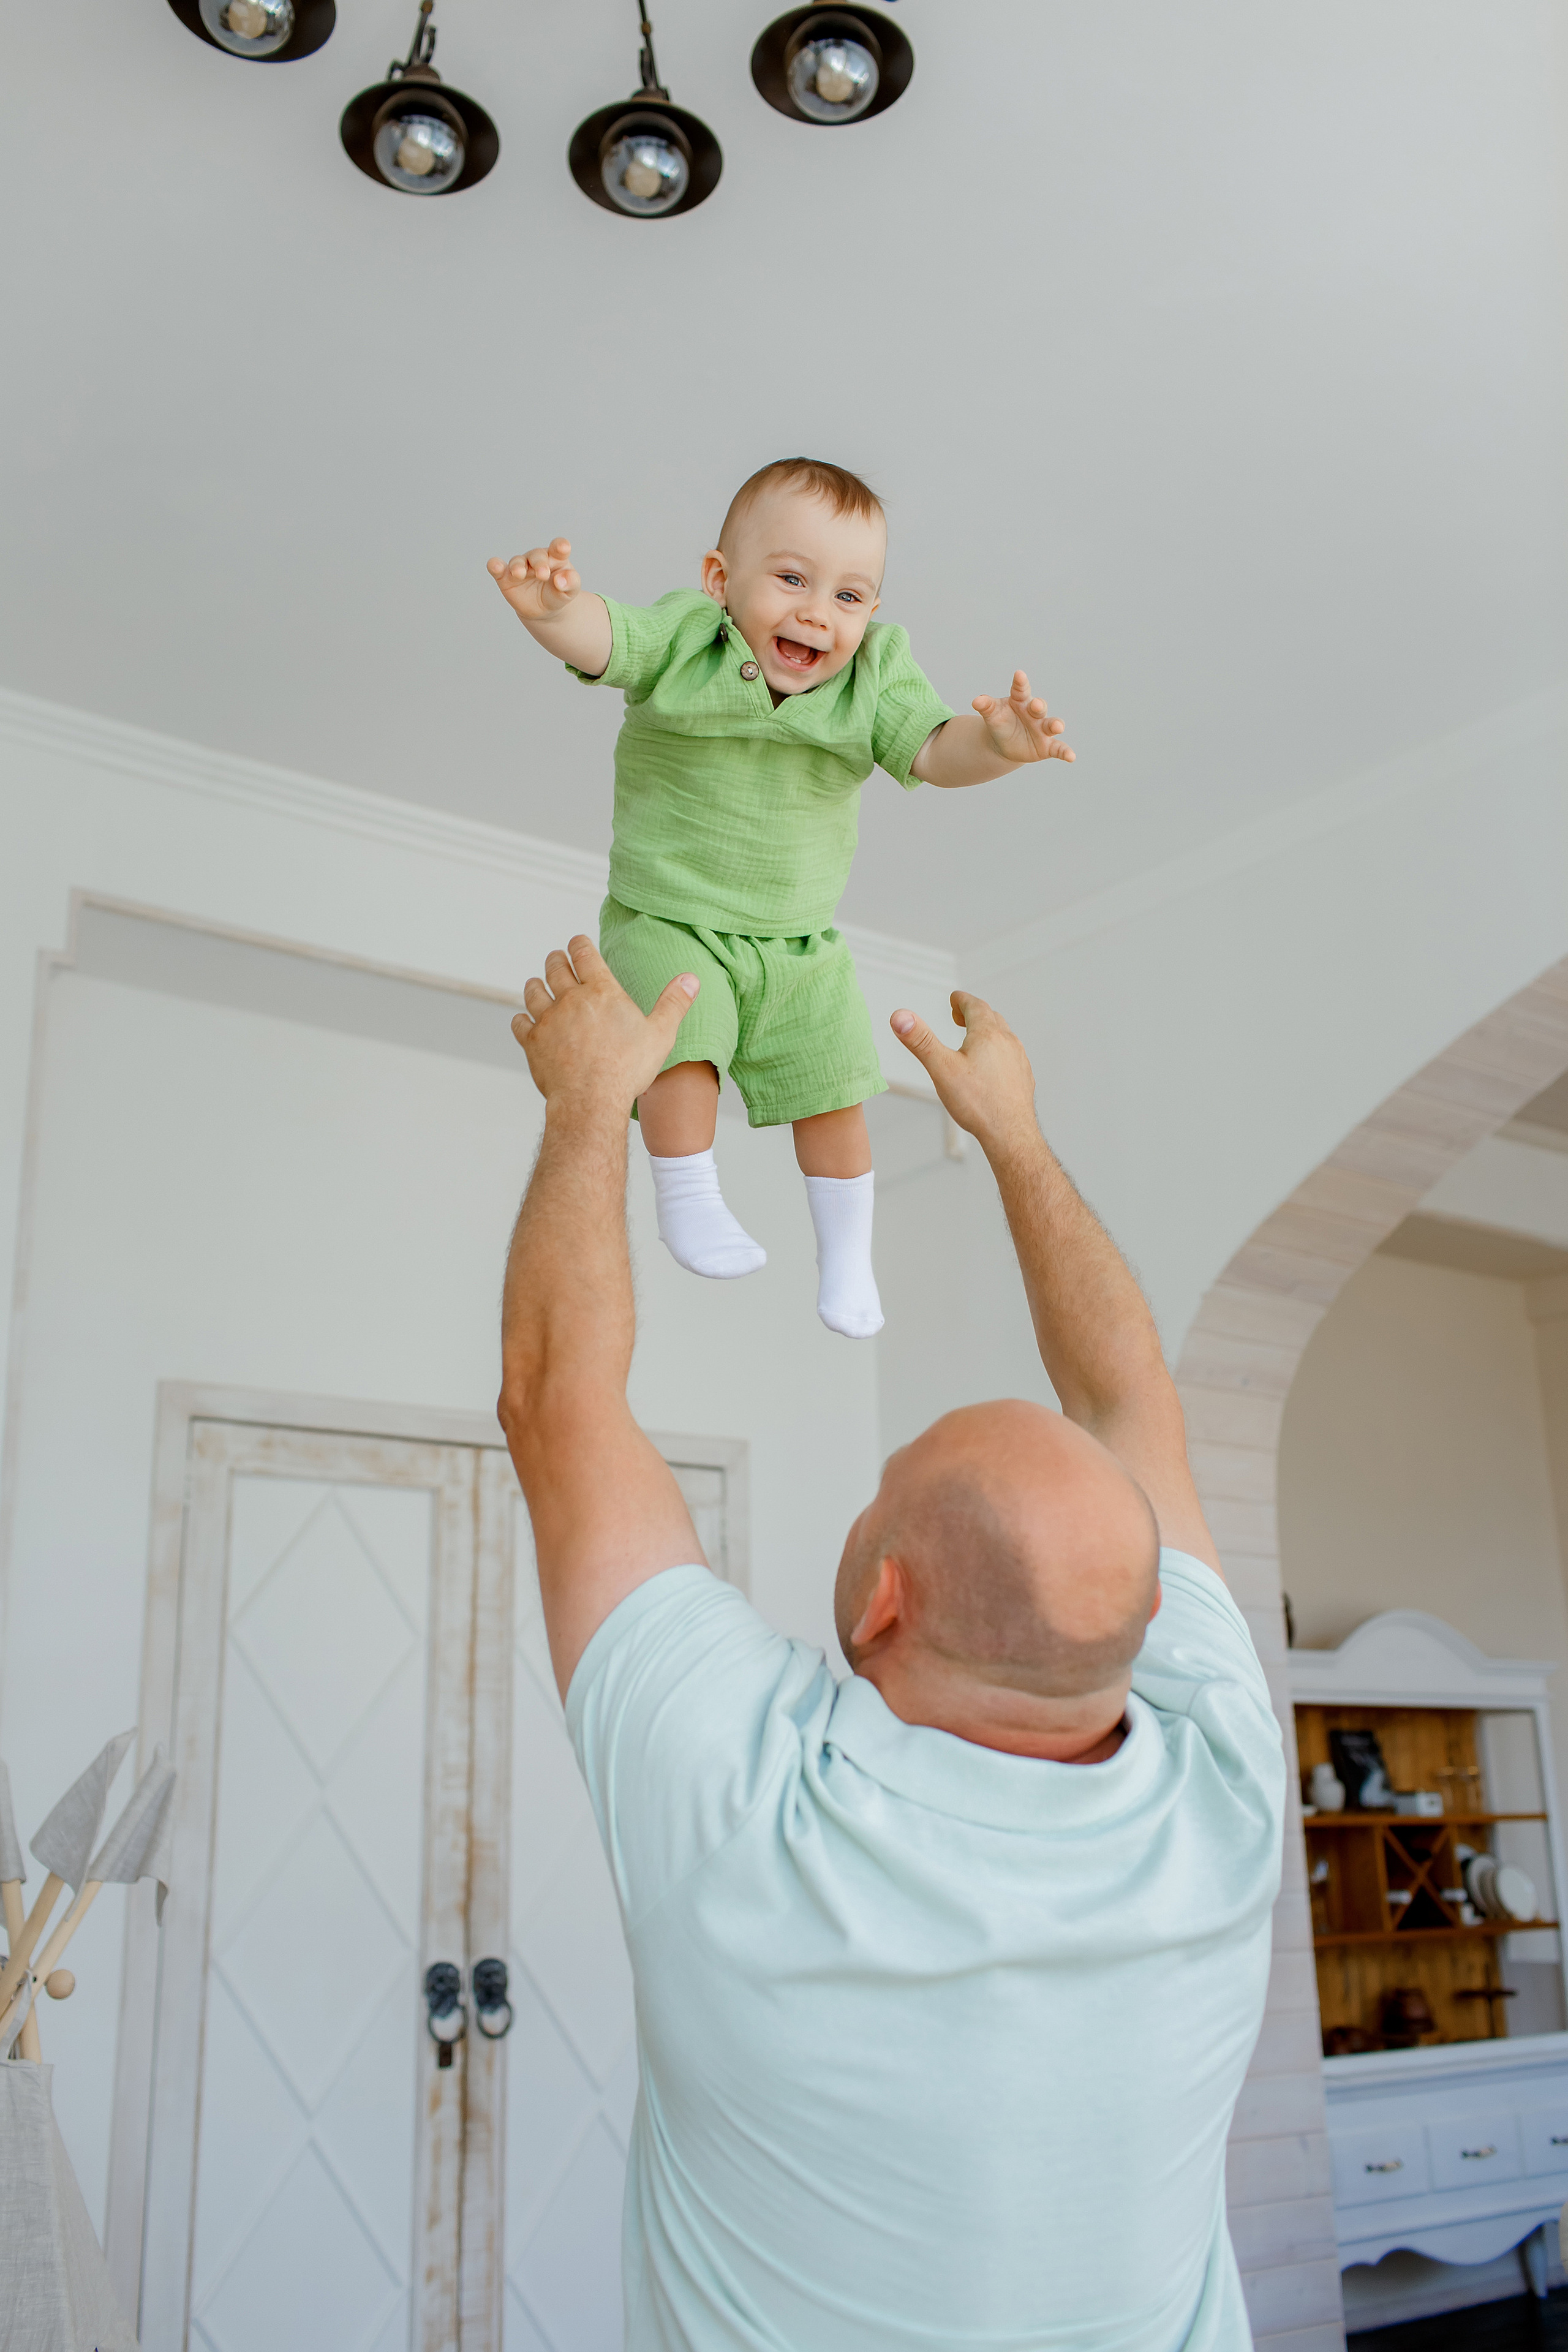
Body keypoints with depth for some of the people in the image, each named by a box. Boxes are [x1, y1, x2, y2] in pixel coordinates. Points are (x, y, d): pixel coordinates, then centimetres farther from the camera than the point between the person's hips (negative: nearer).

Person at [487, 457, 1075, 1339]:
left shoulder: (875, 677, -11)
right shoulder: (682, 639, -18)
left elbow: (932, 750, -20)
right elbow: (601, 639, -33)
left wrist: (994, 745, -43)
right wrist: (554, 605, -57)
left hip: (802, 944, 3)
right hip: (668, 926, -2)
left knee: (834, 1095, 7)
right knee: (680, 1049, -24)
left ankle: (847, 1259, 28)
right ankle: (689, 1203, 1)